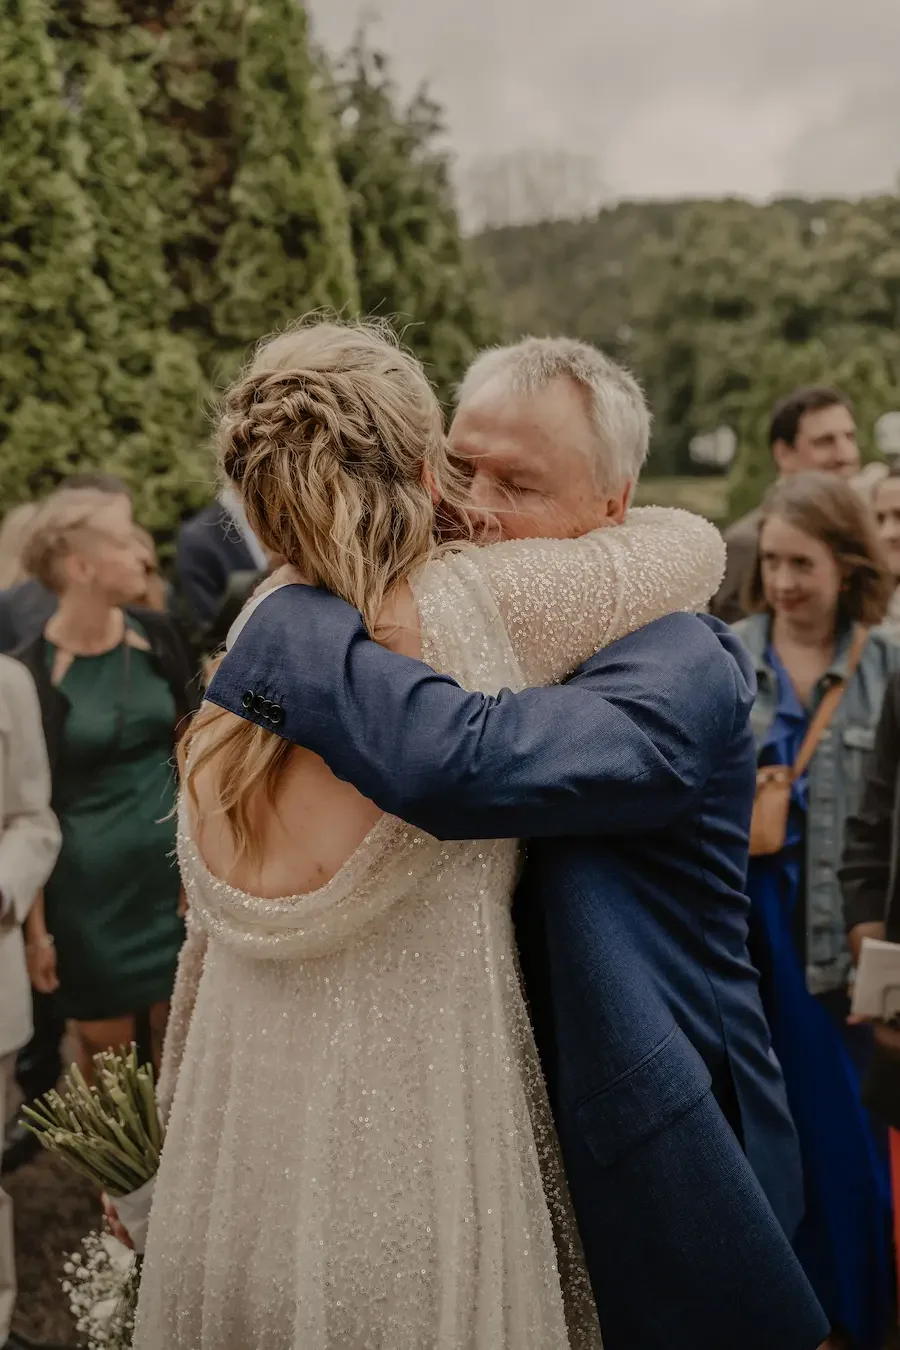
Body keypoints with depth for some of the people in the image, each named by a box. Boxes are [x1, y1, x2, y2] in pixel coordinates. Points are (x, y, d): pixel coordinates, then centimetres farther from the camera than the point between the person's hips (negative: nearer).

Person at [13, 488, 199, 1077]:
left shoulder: (158, 636, -1)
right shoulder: (32, 672, -13)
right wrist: (36, 928, -6)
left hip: (175, 868, 3)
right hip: (91, 891, -3)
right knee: (108, 1057, 11)